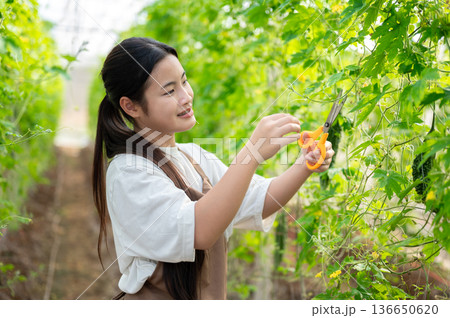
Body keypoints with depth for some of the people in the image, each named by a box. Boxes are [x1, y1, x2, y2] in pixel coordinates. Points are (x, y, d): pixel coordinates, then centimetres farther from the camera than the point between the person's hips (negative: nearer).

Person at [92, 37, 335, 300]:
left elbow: (257, 201, 3)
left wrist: (305, 166, -11)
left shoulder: (194, 157, 7)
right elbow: (199, 231, -27)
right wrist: (252, 154, -31)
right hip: (158, 297, -5)